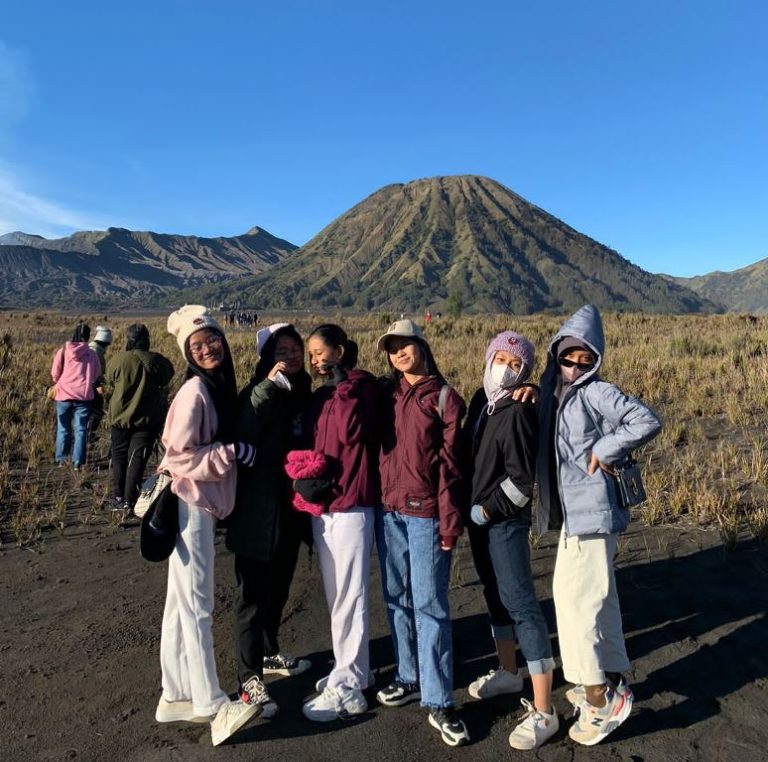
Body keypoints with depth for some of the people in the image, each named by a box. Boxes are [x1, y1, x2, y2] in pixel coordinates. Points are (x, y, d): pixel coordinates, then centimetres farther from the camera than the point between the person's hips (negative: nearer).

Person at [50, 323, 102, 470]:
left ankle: (61, 460, 20)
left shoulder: (63, 351, -1)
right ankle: (77, 462, 2)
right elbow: (97, 376, 6)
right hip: (84, 396, -1)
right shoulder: (91, 354, 0)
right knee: (81, 430, 5)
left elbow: (55, 374, 2)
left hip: (64, 395, 1)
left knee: (63, 429, 15)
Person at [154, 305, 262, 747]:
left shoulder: (222, 387, 9)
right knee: (197, 606, -1)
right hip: (188, 505, -9)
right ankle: (213, 706, 8)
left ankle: (177, 697, 27)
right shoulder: (195, 391, -17)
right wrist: (234, 453, -19)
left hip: (204, 503, 9)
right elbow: (179, 456, -19)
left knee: (183, 605, 15)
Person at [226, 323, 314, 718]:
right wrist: (269, 385, -31)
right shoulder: (258, 395, -11)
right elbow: (241, 434, -30)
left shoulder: (304, 394, 8)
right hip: (259, 510, -7)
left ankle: (269, 653, 39)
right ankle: (250, 678, 14)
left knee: (278, 589, 21)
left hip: (292, 507, 7)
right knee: (254, 593, 3)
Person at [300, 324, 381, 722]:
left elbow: (354, 432, -22)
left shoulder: (363, 385, -6)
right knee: (335, 595, 15)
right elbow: (308, 447, 14)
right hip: (321, 506, 8)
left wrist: (342, 386, -15)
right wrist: (304, 479, -4)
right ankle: (351, 669, 30)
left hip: (351, 505, -7)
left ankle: (347, 687, 10)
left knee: (348, 596, -1)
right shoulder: (319, 397, 15)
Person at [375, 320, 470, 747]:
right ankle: (410, 678, 30)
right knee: (398, 599, 13)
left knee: (430, 604, -2)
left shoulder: (444, 397, -4)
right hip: (389, 512, 5)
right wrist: (380, 503, 6)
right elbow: (380, 449, 12)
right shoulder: (389, 395, 10)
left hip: (426, 513, -5)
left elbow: (449, 464, -8)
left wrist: (450, 522, -11)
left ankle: (439, 702, 9)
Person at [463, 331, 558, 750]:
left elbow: (523, 479, -19)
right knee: (494, 595, 20)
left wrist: (487, 510, -14)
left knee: (521, 605, -4)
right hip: (478, 516, 8)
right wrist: (468, 505, 11)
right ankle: (508, 672, 40)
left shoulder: (518, 412, -18)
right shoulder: (481, 399, 6)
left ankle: (543, 711, 5)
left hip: (505, 521, -8)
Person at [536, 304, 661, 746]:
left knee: (574, 597, -5)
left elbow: (648, 422, -21)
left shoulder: (596, 392, -13)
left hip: (591, 513, -9)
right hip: (574, 511, 9)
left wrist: (604, 451, -17)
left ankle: (600, 699, 8)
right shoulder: (553, 390, 10)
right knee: (598, 597, 19)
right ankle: (612, 681, 35)